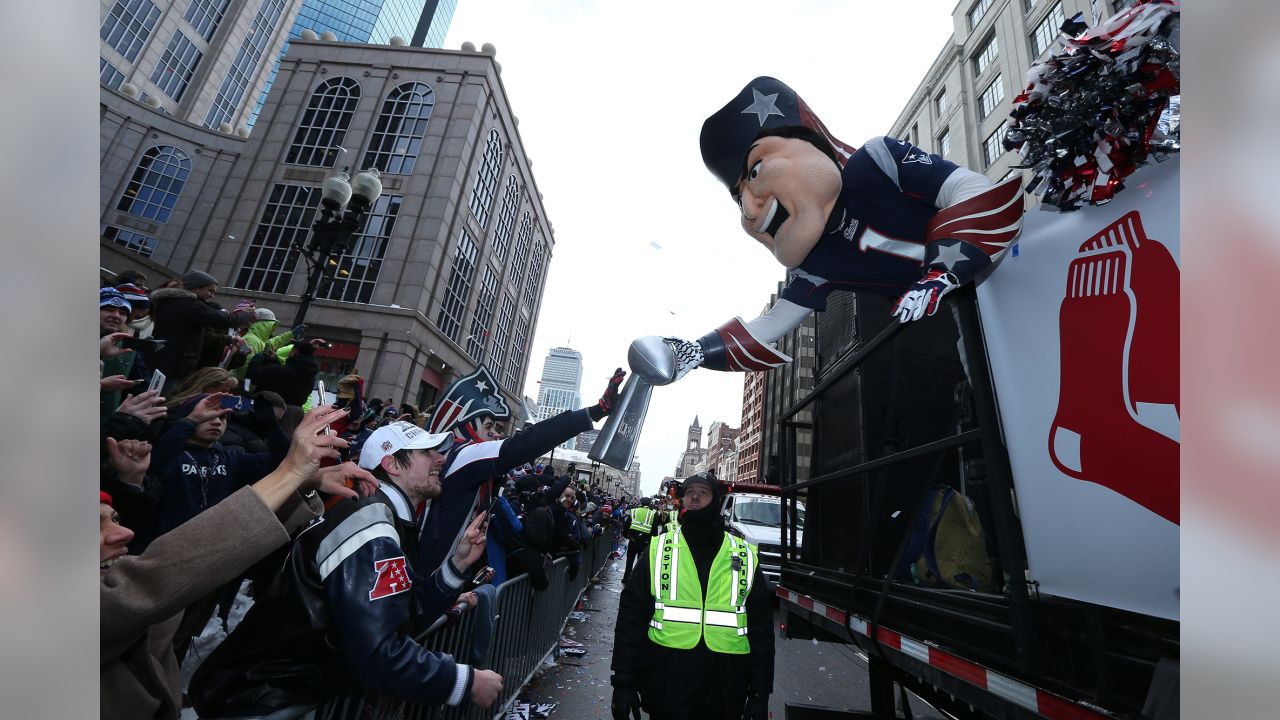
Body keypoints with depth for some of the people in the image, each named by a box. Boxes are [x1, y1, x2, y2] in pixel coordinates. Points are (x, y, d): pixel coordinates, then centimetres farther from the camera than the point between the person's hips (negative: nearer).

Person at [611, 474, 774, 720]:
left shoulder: (746, 556, 1)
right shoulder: (658, 549, -2)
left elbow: (761, 626, 5)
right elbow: (631, 615, -1)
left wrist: (760, 694, 3)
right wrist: (623, 682, -4)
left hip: (726, 689, 1)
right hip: (665, 680, -1)